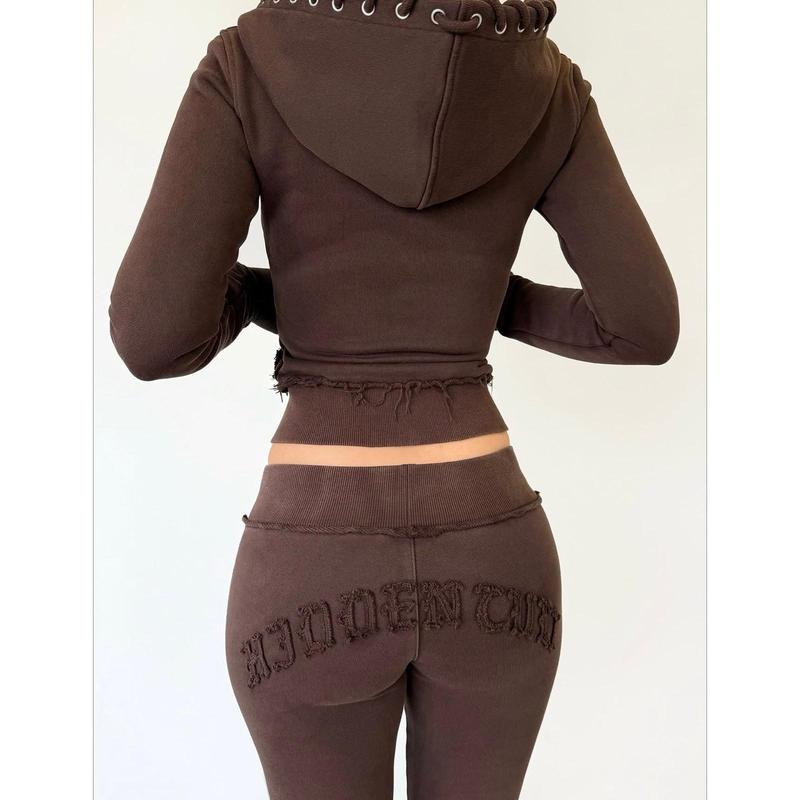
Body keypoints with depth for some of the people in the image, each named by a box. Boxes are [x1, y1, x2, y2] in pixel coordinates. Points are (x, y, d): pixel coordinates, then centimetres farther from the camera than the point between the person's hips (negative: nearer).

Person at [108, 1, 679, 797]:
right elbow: (645, 326, -1)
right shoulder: (547, 85, 0)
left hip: (321, 573, -2)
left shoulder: (248, 65, -7)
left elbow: (155, 338, -13)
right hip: (486, 552, 2)